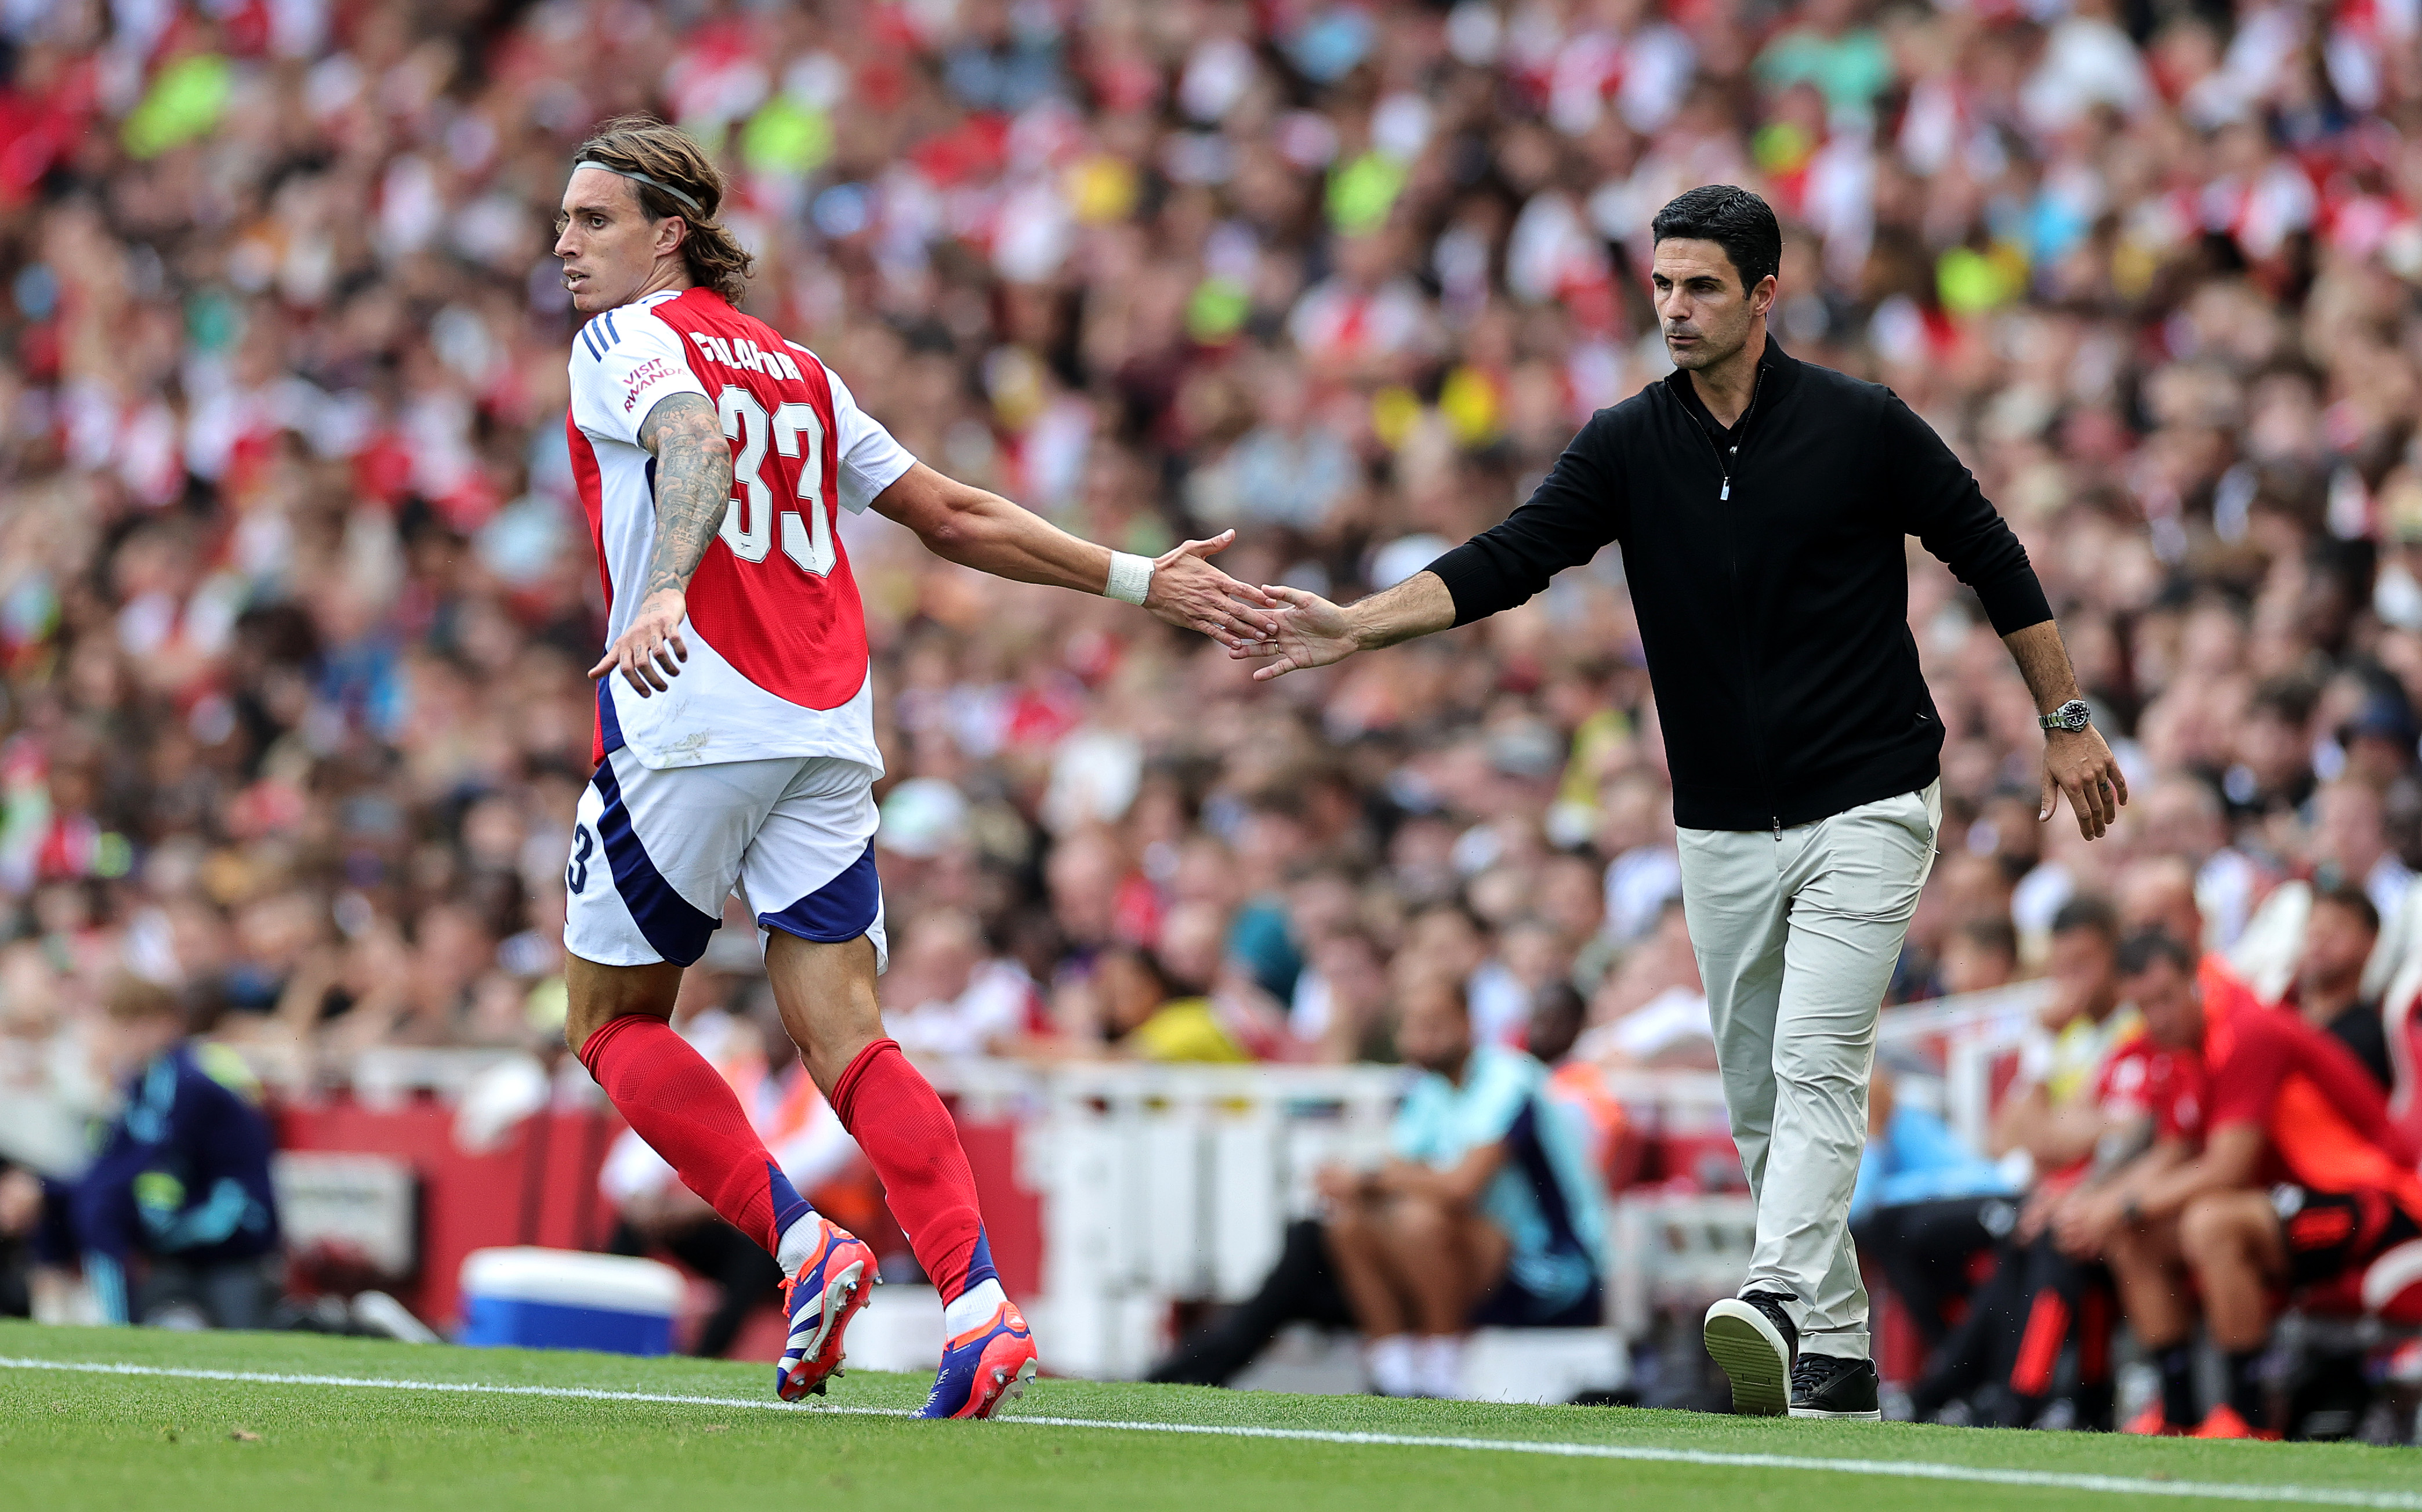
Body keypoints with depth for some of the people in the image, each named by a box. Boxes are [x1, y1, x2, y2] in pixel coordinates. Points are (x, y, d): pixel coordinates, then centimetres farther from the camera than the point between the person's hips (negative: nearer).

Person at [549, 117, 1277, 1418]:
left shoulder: (628, 344, 2)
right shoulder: (793, 367, 23)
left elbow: (699, 446, -21)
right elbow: (956, 517, 21)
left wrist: (663, 592, -39)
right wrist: (1138, 582, 28)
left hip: (690, 722, -6)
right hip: (829, 728, 6)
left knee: (612, 1018, 8)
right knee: (846, 1036, 0)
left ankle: (801, 1241, -9)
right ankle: (977, 1304, -19)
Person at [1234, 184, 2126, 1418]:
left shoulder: (1860, 426, -8)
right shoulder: (1628, 446, -1)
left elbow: (1989, 558, 2)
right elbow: (1508, 561, -10)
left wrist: (2066, 721, 4)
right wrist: (1356, 627, -24)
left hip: (1864, 809, -5)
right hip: (1722, 830, 5)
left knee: (1816, 1065, -19)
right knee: (1758, 1101, 7)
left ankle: (1777, 1306, -33)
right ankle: (1837, 1353, 15)